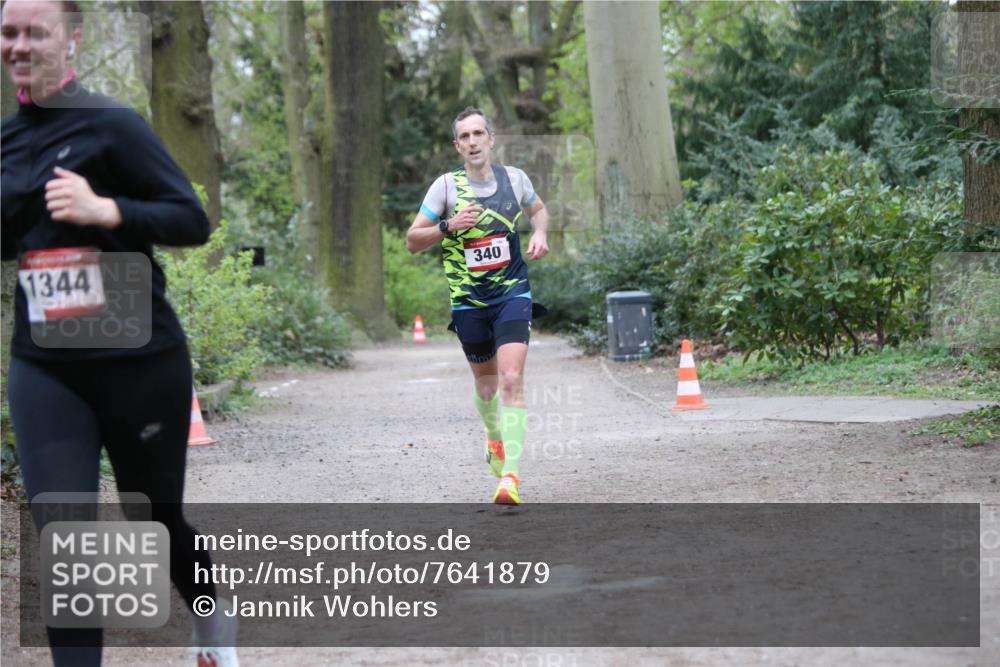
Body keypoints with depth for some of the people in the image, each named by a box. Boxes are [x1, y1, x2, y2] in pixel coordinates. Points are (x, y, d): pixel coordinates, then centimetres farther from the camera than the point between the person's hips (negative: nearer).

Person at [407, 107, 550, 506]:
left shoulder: (515, 178, 1)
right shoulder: (446, 186, -6)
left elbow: (538, 209, 23)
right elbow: (412, 242, -3)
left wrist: (540, 234, 1)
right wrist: (448, 225, -20)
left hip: (513, 294, 0)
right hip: (468, 301, 1)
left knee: (511, 380, -17)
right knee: (486, 384, 13)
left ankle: (510, 476, -21)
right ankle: (495, 437, 47)